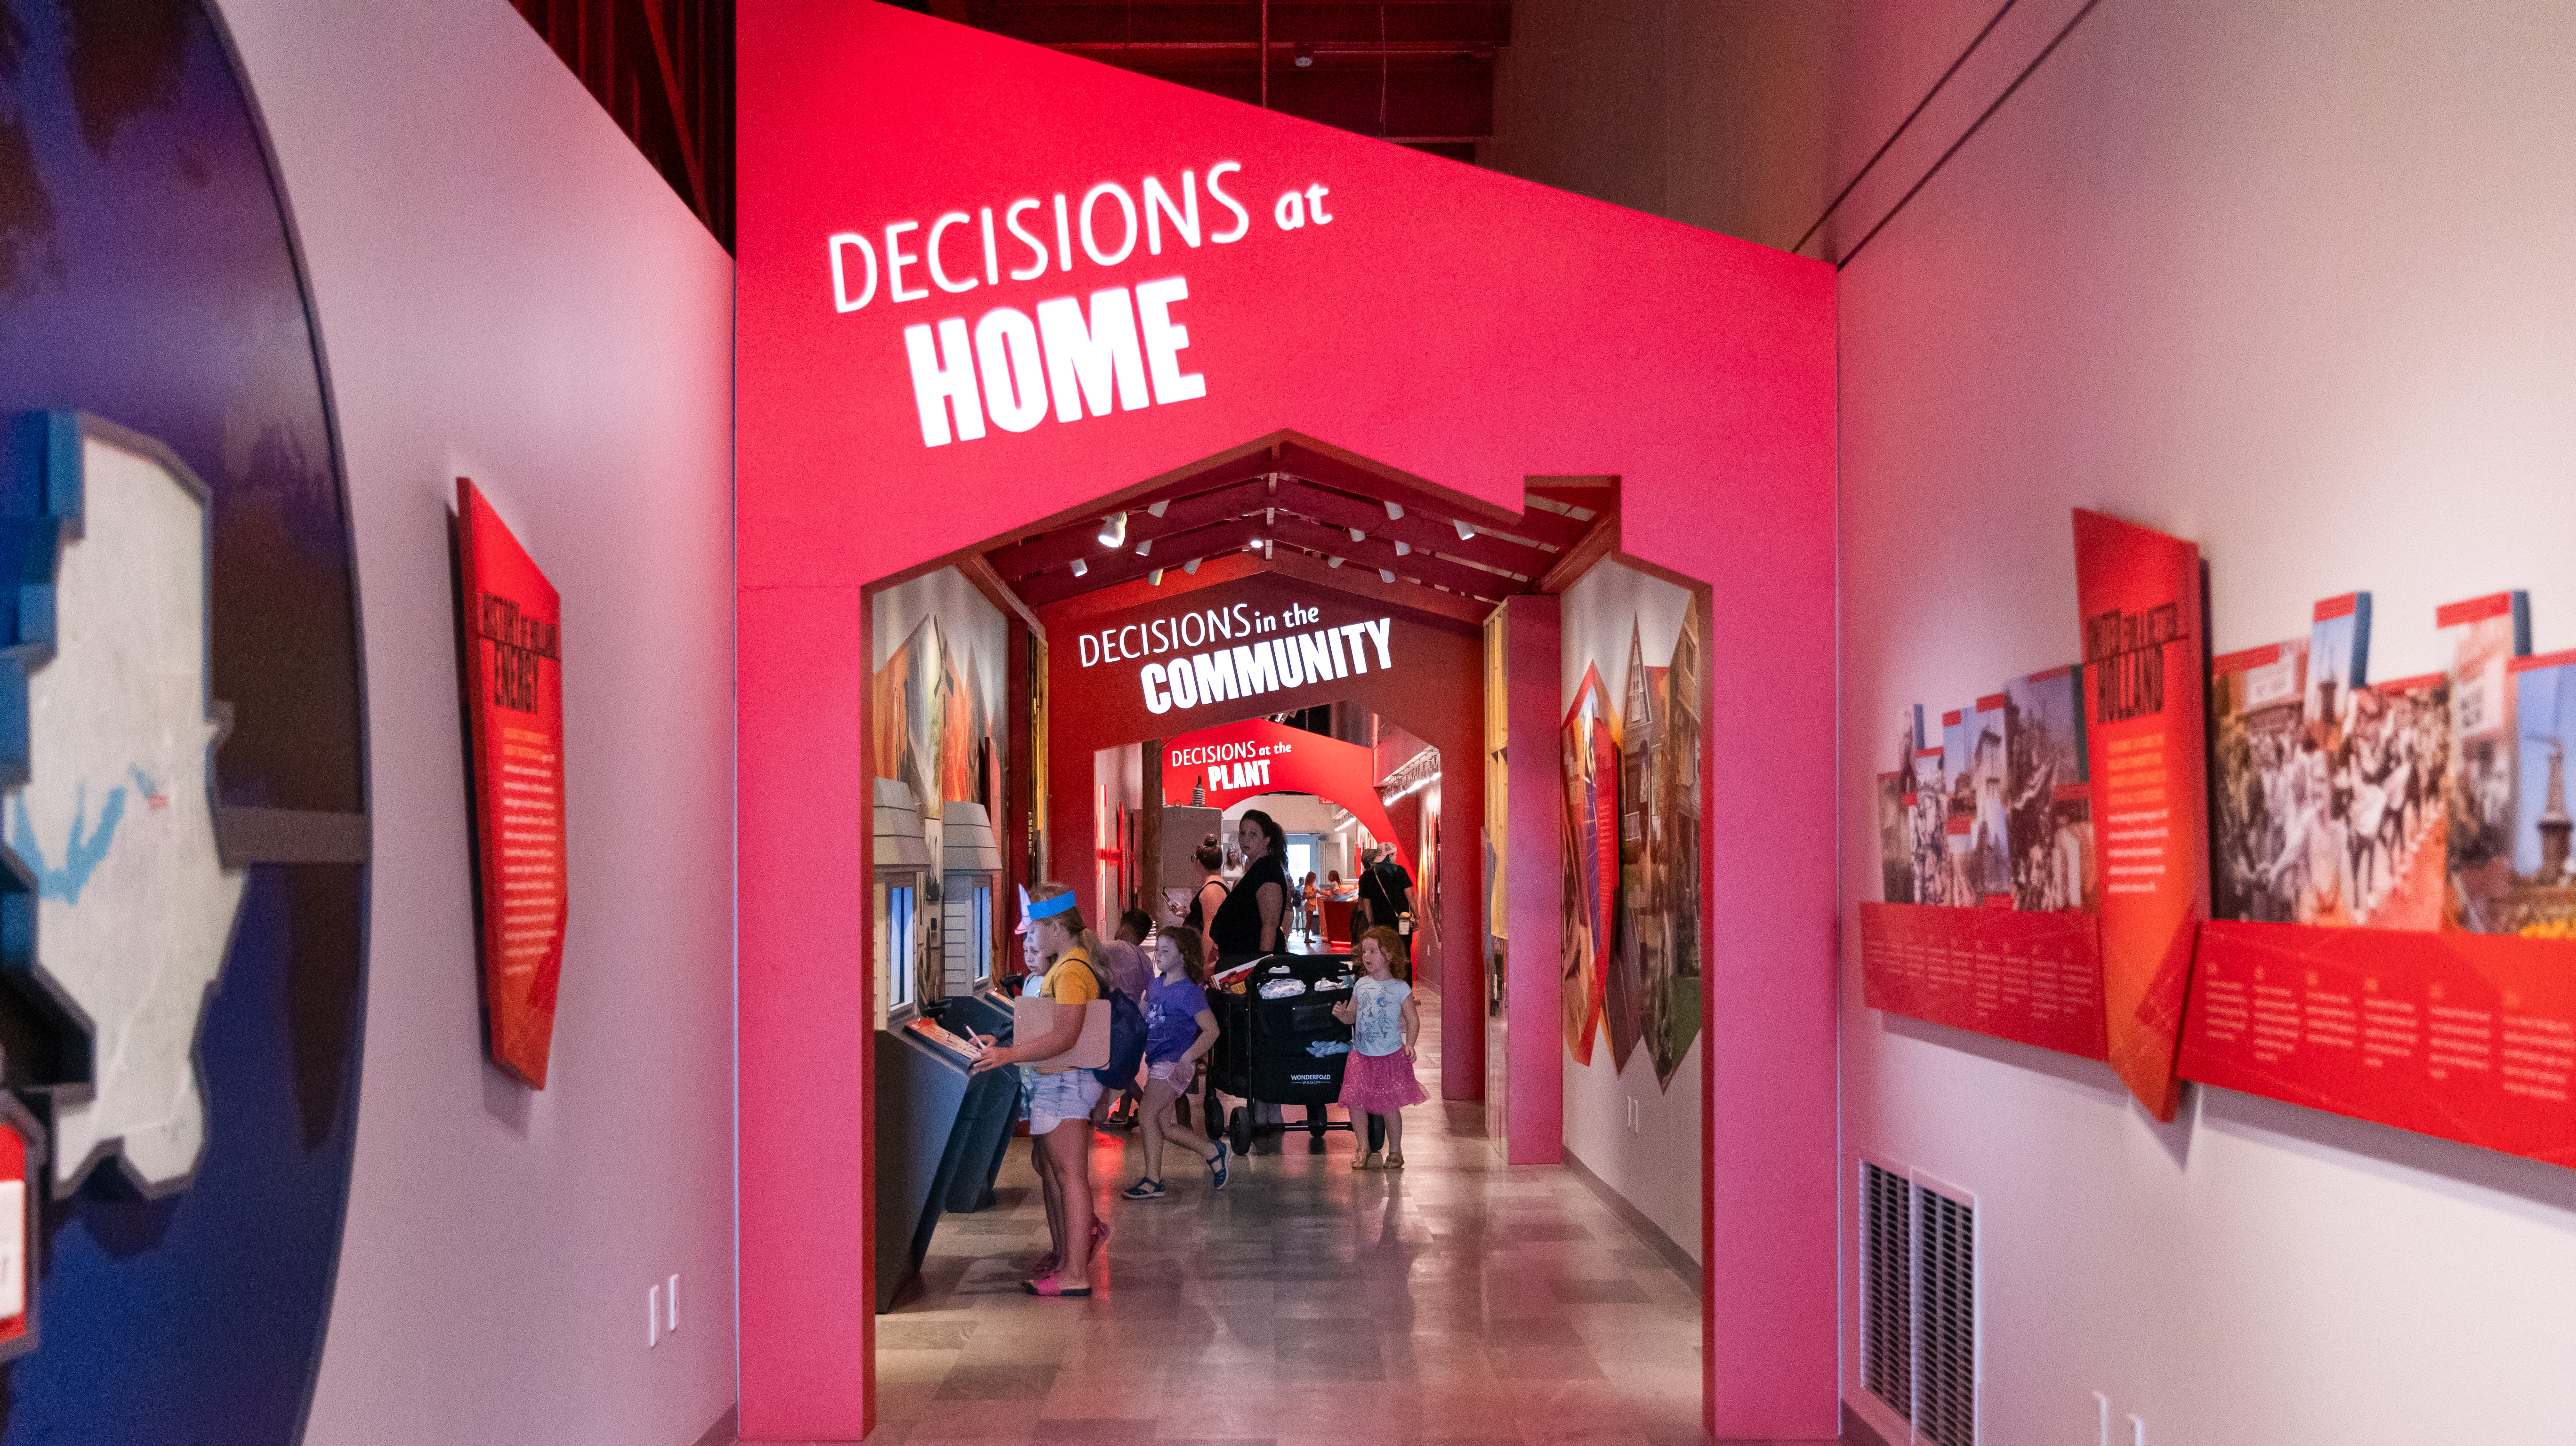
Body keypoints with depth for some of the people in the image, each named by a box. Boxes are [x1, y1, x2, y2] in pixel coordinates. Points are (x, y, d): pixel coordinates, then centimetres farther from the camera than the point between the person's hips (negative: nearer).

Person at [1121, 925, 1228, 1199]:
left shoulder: (1189, 991, -11)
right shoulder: (1155, 984, 12)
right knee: (1164, 1126, 8)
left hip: (1175, 1064, -8)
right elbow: (1145, 1019, 27)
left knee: (1147, 1114, -15)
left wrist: (1187, 1058, -25)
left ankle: (1152, 1181, -6)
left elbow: (1211, 1030, -17)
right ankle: (1213, 1152, 24)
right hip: (1155, 1062, 8)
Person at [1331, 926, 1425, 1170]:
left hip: (1391, 1057, -4)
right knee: (1356, 1101, -1)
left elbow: (1413, 1020, -4)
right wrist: (1342, 1014, -8)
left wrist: (1409, 1044, -18)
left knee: (1389, 1106, -1)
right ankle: (1363, 1148, 16)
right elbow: (1352, 1016, 14)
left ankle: (1395, 1151, 16)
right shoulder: (1361, 985, 7)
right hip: (1361, 1055, 4)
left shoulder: (1400, 988, -5)